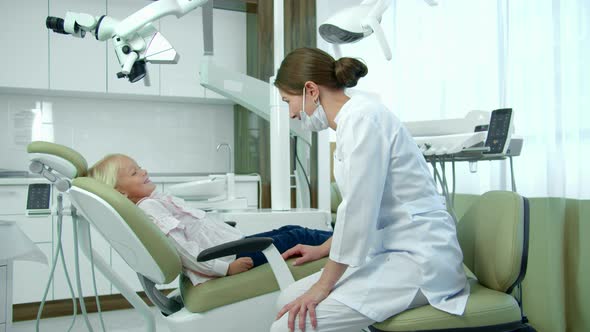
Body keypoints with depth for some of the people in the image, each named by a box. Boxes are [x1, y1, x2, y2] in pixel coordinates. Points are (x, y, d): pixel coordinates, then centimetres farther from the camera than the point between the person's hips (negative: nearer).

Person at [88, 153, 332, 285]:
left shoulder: (156, 202, 20)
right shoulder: (148, 207, -12)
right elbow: (180, 247, -22)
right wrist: (225, 268, -25)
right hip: (229, 255, -9)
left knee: (287, 231, 9)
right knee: (296, 237, -5)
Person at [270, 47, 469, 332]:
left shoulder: (363, 117, -15)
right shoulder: (352, 121, 14)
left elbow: (358, 210, -20)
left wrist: (322, 287, -12)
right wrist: (322, 249, 30)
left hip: (418, 258, -9)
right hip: (391, 252, 9)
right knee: (289, 300, 6)